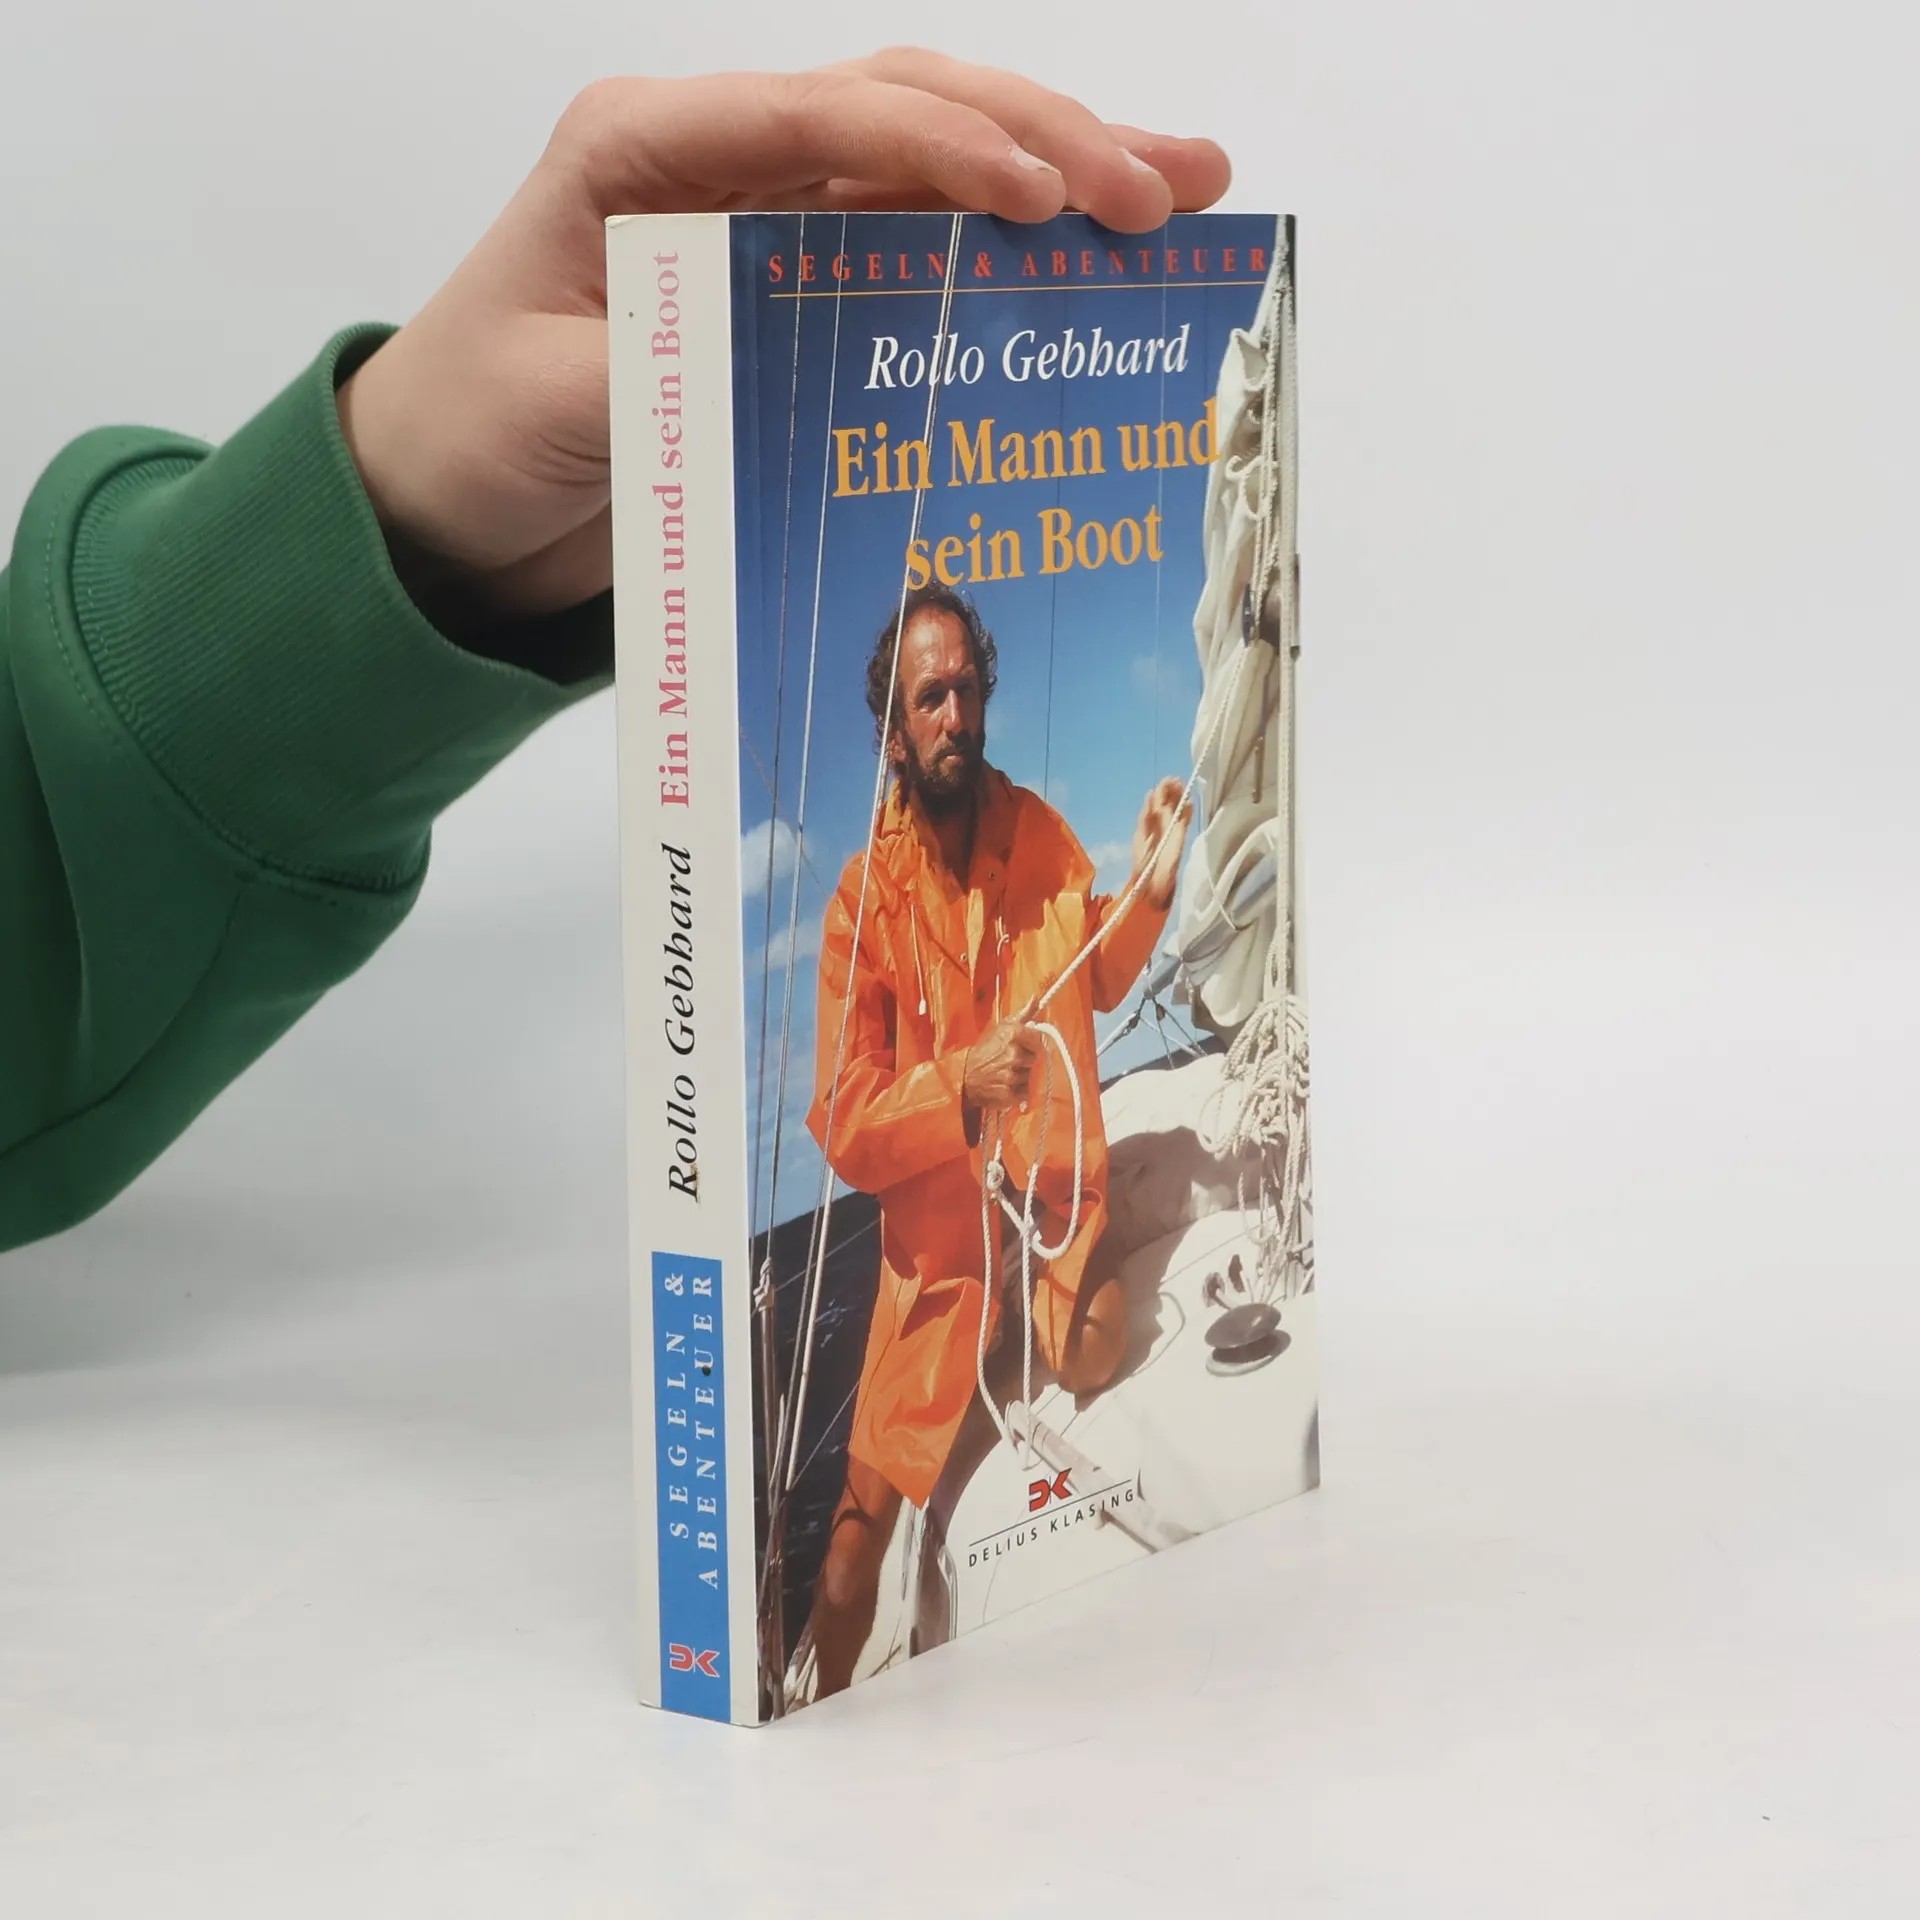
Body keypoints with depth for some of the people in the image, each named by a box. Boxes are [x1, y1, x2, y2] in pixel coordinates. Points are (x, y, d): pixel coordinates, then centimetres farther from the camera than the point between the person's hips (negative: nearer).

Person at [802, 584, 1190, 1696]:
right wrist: (959, 1087, -25)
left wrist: (1148, 890, 2)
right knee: (870, 1502, -8)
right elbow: (843, 1122, -11)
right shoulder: (866, 898, -9)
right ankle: (829, 1706, 11)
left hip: (1053, 1187, 3)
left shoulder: (1041, 836, 2)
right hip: (935, 1228, -3)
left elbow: (1099, 979, 19)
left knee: (1102, 1358, -23)